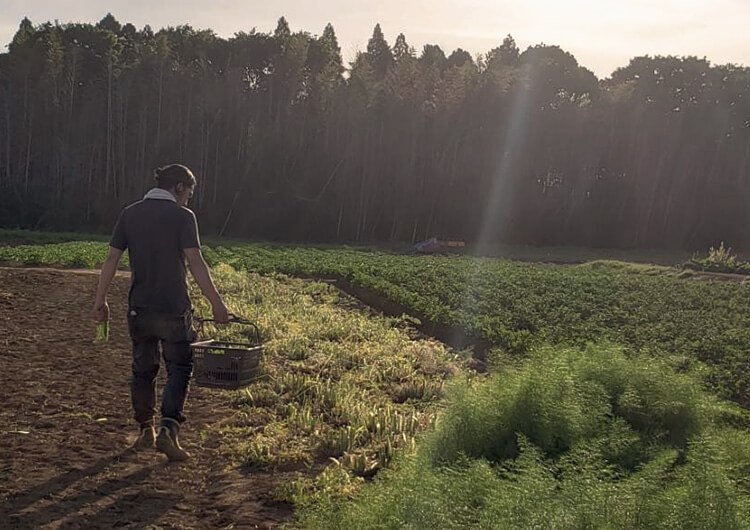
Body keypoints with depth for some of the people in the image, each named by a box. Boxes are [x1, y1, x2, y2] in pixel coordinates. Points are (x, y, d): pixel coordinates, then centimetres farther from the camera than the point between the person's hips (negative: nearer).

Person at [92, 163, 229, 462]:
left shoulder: (129, 214, 7)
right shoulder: (182, 216, -7)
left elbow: (111, 259, 5)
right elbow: (195, 263, -13)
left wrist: (100, 300, 11)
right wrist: (216, 304, -10)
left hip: (139, 308, 5)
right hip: (173, 309, -4)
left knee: (143, 369, 16)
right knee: (179, 369, 5)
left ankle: (146, 431, 27)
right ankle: (168, 430, -7)